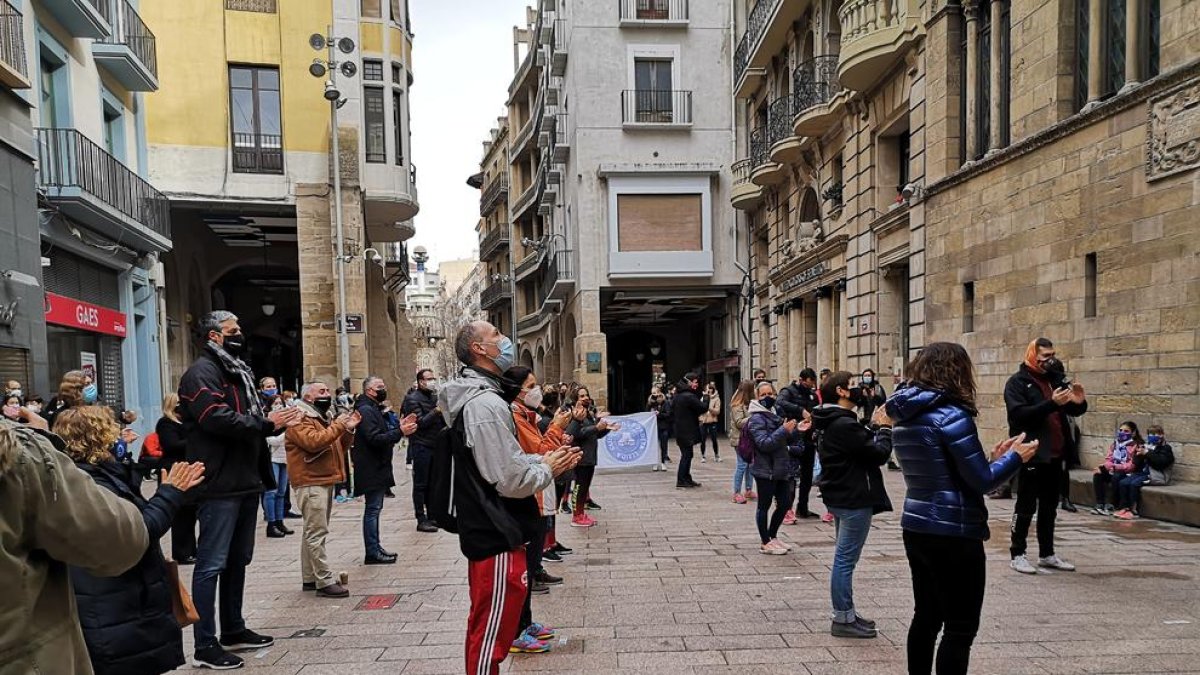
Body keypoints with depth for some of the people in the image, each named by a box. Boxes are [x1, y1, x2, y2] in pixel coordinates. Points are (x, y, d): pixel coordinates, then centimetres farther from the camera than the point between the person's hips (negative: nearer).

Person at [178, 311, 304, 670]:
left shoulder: (236, 371, 21)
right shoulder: (202, 372, -11)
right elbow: (216, 419, -24)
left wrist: (273, 421, 3)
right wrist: (265, 423, -16)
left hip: (246, 482, 10)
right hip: (220, 486, -10)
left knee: (237, 560, 17)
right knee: (212, 564, -4)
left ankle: (233, 630, 29)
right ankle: (205, 646, 2)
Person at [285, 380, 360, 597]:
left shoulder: (323, 417, 20)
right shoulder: (300, 419, -10)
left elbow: (336, 446, 20)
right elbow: (314, 442, -27)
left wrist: (347, 429, 4)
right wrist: (338, 426, -22)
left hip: (325, 481, 10)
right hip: (311, 483, -10)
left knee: (312, 532, 15)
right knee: (317, 534, -10)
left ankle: (309, 578, 22)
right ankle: (325, 582, -10)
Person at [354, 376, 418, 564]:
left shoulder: (374, 409, 18)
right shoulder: (366, 410, -15)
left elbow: (383, 435, 19)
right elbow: (375, 439, -24)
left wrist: (399, 427, 7)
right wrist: (400, 432, -26)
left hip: (378, 468, 11)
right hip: (372, 469, -11)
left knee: (375, 508, 14)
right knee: (373, 509, -6)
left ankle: (375, 547, 22)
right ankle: (372, 552, -1)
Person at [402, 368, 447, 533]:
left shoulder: (434, 397, 14)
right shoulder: (413, 399, -8)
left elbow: (442, 422, 16)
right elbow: (420, 422, -17)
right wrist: (436, 411, -22)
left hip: (434, 445, 7)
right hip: (421, 446, -7)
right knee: (420, 484, -2)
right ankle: (421, 520, 3)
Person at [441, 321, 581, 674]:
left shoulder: (477, 397, 11)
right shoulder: (486, 403, -23)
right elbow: (512, 481, -24)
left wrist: (542, 459, 6)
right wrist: (547, 469, -6)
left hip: (484, 529, 11)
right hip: (497, 535, -10)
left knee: (483, 626, 22)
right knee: (492, 634, 1)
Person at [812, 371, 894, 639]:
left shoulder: (833, 422, 11)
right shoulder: (845, 424, -22)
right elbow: (880, 454, -19)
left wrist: (874, 426, 5)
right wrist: (884, 428, -5)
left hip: (841, 497, 11)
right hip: (854, 500, -11)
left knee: (844, 557, 17)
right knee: (845, 559, -2)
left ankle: (846, 613, 28)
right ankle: (842, 620, 7)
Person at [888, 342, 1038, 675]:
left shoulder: (904, 416, 8)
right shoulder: (951, 415, -17)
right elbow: (981, 481, -15)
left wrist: (991, 458, 13)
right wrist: (1015, 458, 1)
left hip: (916, 528, 8)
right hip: (954, 535, -8)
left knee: (926, 617, 18)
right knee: (961, 628, 3)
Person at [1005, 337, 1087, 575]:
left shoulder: (1055, 380, 10)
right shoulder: (1017, 383, -8)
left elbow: (1075, 411, 14)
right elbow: (1019, 414, -21)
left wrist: (1079, 402, -9)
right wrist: (1051, 403, -30)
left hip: (1054, 455, 7)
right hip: (1031, 456, -6)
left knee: (1050, 507, 14)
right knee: (1026, 507, 0)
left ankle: (1047, 554, 23)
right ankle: (1017, 554, 8)